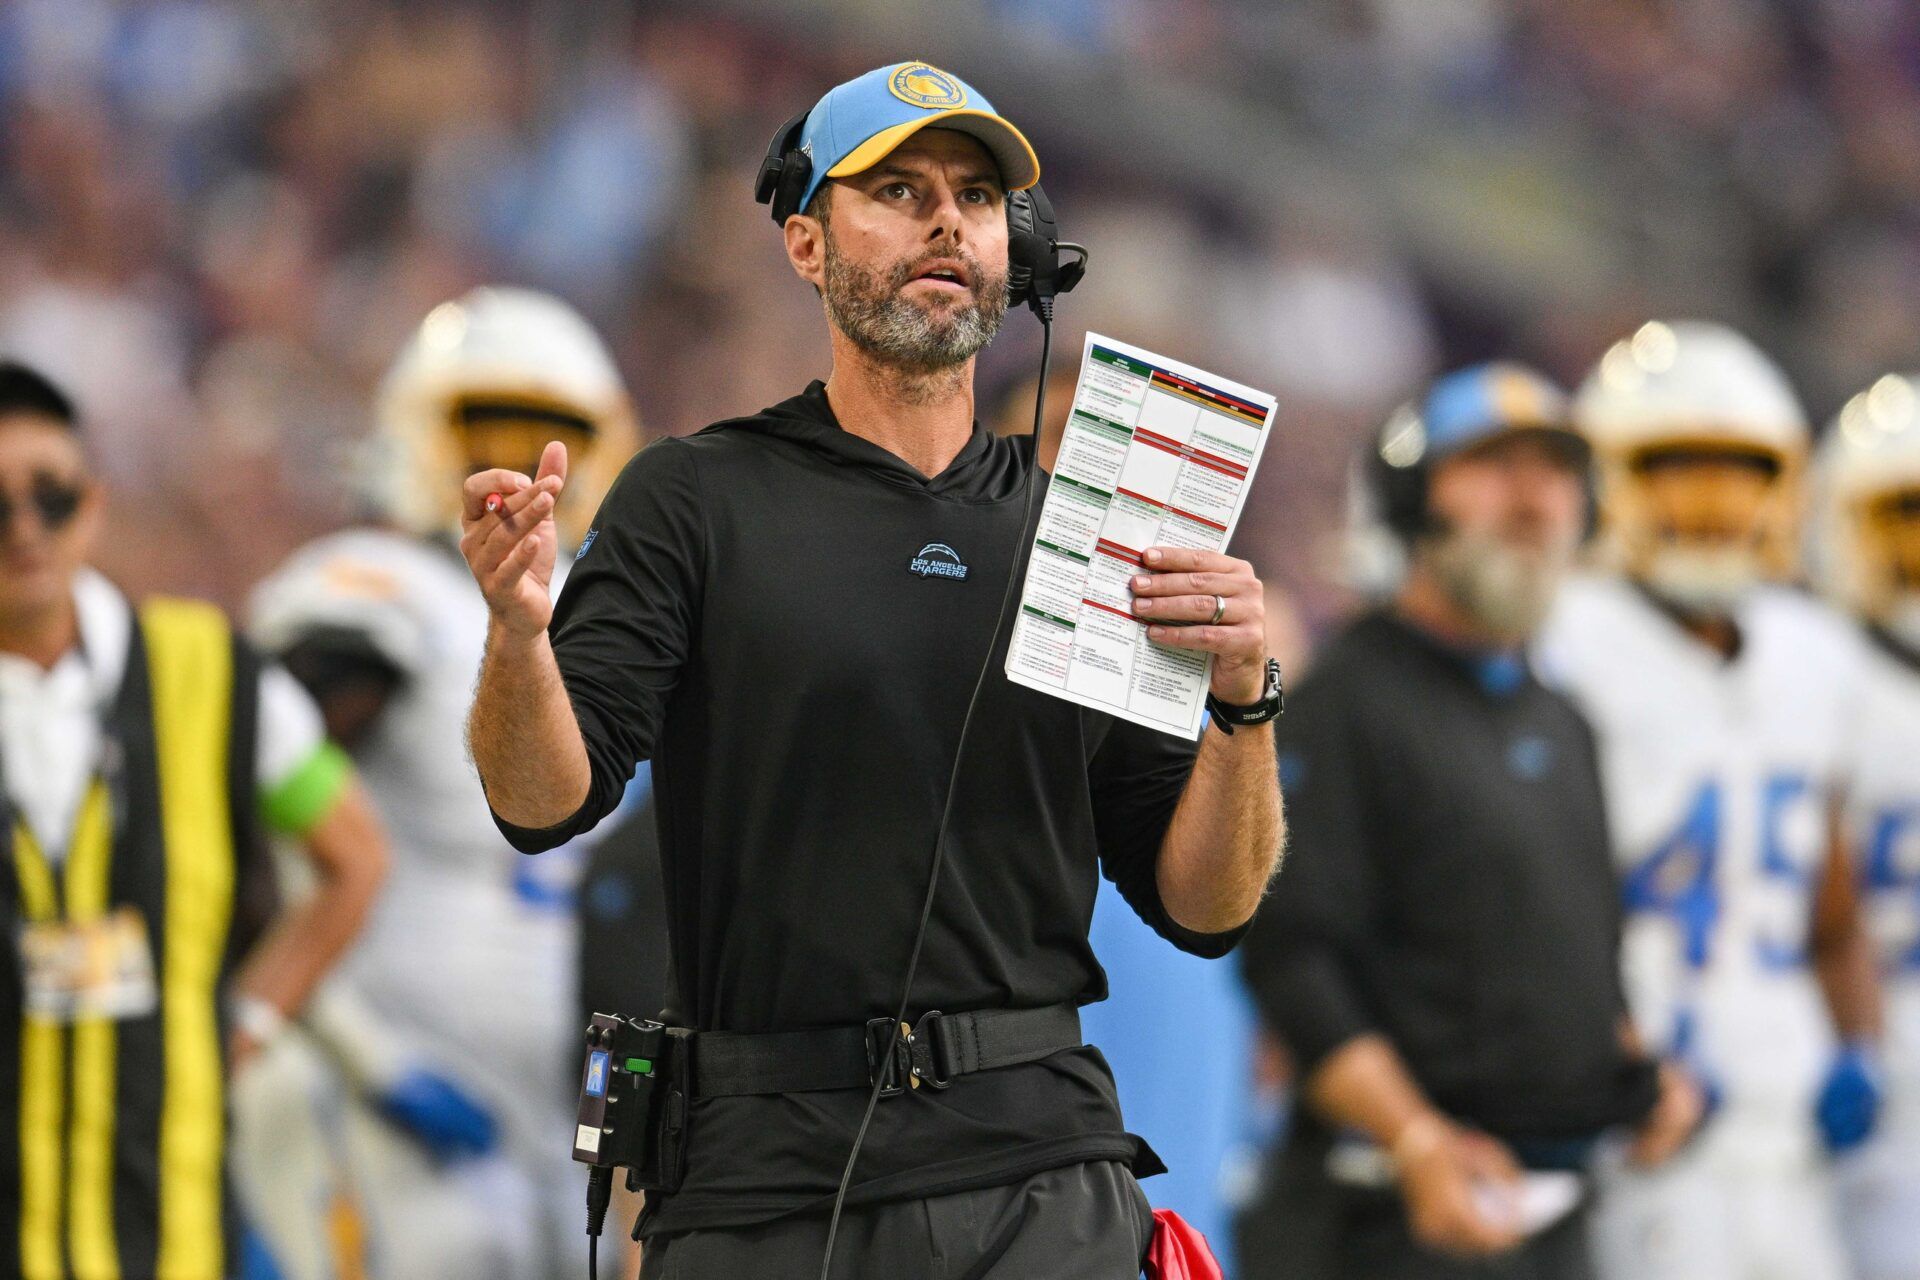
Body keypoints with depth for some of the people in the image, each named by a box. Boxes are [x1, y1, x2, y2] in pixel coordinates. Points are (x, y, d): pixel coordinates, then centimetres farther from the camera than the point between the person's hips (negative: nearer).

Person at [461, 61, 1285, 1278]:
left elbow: (1204, 905, 10)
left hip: (1045, 1179, 2)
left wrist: (1243, 701, -8)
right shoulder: (697, 499, 5)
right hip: (767, 1177, -2)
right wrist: (518, 634, -26)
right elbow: (547, 802, -6)